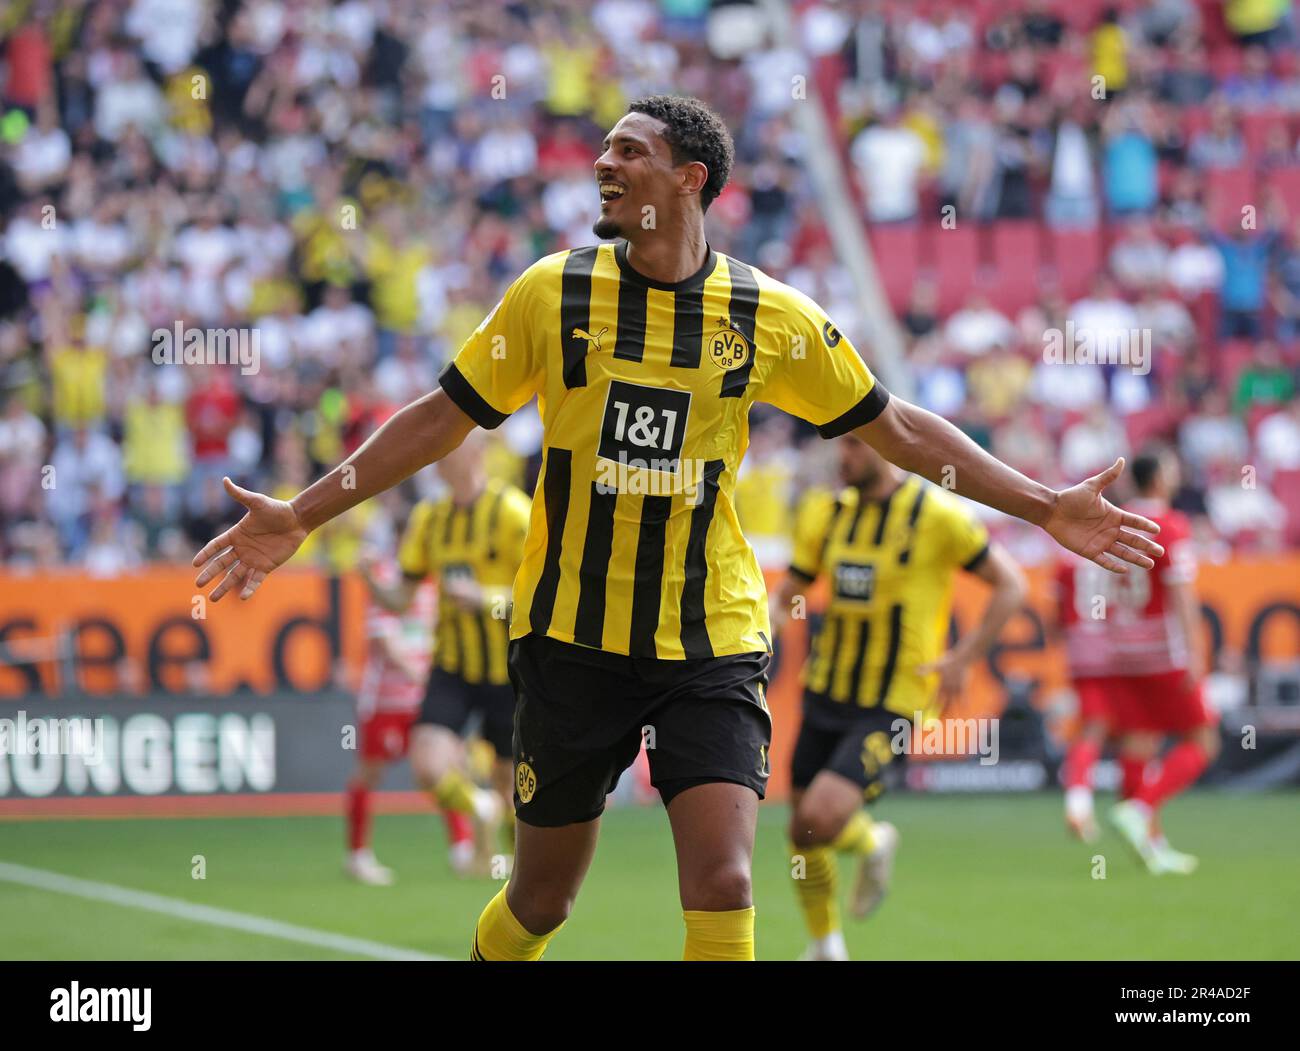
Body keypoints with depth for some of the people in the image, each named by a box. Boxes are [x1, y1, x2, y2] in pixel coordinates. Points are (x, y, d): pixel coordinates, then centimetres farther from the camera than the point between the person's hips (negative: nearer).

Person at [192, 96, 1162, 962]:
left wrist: (1046, 507, 4)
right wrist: (298, 517, 3)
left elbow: (897, 429, 8)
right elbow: (444, 418, 6)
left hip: (712, 639, 0)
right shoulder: (552, 293, -1)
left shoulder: (771, 317, -1)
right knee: (542, 898, 8)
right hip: (573, 635, 0)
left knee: (722, 887, -15)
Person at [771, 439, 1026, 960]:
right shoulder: (826, 512, 6)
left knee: (820, 818, -22)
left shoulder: (937, 514, -10)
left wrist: (964, 657, -11)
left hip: (891, 705, -6)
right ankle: (826, 946, 30)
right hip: (826, 694, 6)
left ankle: (872, 844, 13)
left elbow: (1010, 585, -4)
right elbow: (787, 593, 15)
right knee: (803, 832, 8)